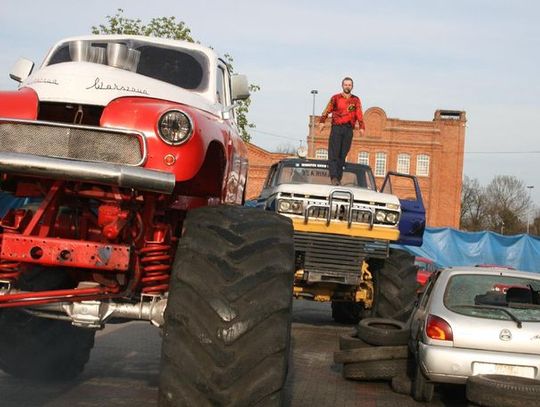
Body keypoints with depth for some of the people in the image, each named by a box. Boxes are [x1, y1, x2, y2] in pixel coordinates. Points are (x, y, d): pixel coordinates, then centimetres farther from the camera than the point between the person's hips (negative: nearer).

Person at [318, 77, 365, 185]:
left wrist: (362, 127, -7)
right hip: (336, 128, -2)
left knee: (343, 155, 1)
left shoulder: (356, 100, 13)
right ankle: (334, 177, -17)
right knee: (334, 153, -11)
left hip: (348, 129, 2)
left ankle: (338, 178, 4)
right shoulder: (335, 98, 7)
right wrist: (322, 121, -15)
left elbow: (359, 114, 5)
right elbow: (327, 110, -1)